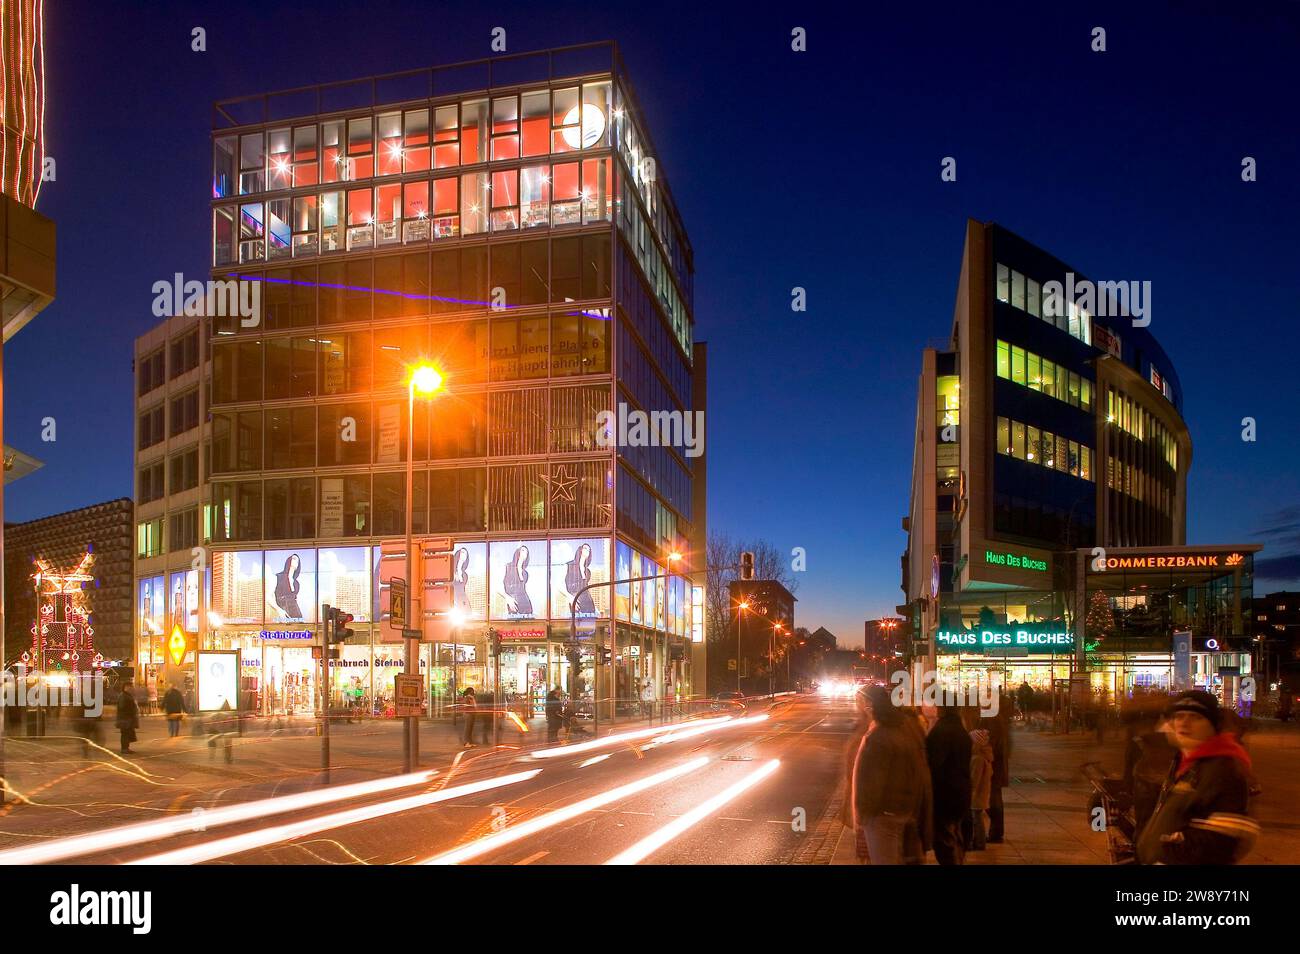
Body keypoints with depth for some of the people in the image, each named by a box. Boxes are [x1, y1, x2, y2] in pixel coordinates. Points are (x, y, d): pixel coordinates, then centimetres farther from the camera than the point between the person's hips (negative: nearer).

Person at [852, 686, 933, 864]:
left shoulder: (876, 739, -25)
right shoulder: (909, 726, -2)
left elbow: (869, 782, -20)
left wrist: (861, 818, -10)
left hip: (885, 814, -7)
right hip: (912, 808, 7)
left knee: (885, 860, 3)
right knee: (910, 858, 20)